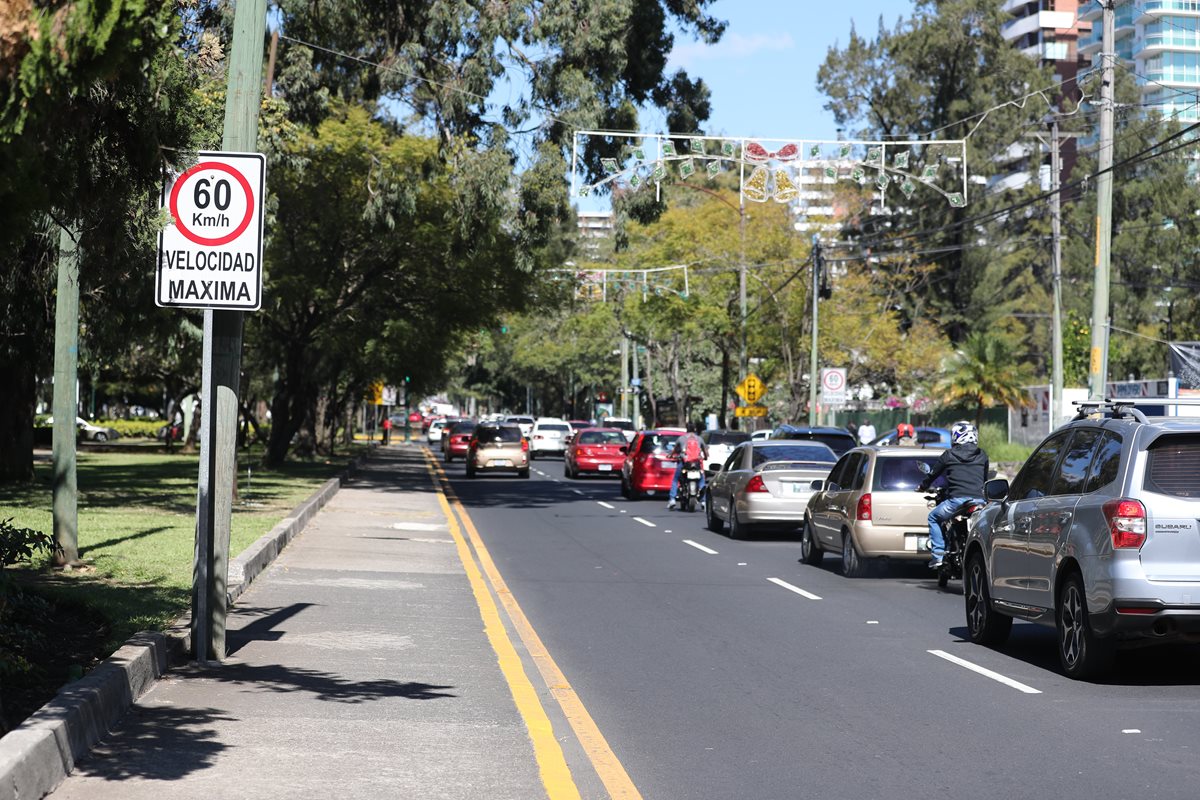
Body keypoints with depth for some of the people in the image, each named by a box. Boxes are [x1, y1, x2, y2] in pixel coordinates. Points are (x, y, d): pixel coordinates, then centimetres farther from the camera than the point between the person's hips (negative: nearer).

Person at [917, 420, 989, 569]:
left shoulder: (948, 455, 7)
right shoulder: (982, 456, 15)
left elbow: (933, 474, 18)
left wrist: (923, 487, 39)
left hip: (956, 499, -3)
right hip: (979, 500, 3)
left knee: (933, 518, 20)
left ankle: (938, 555, 7)